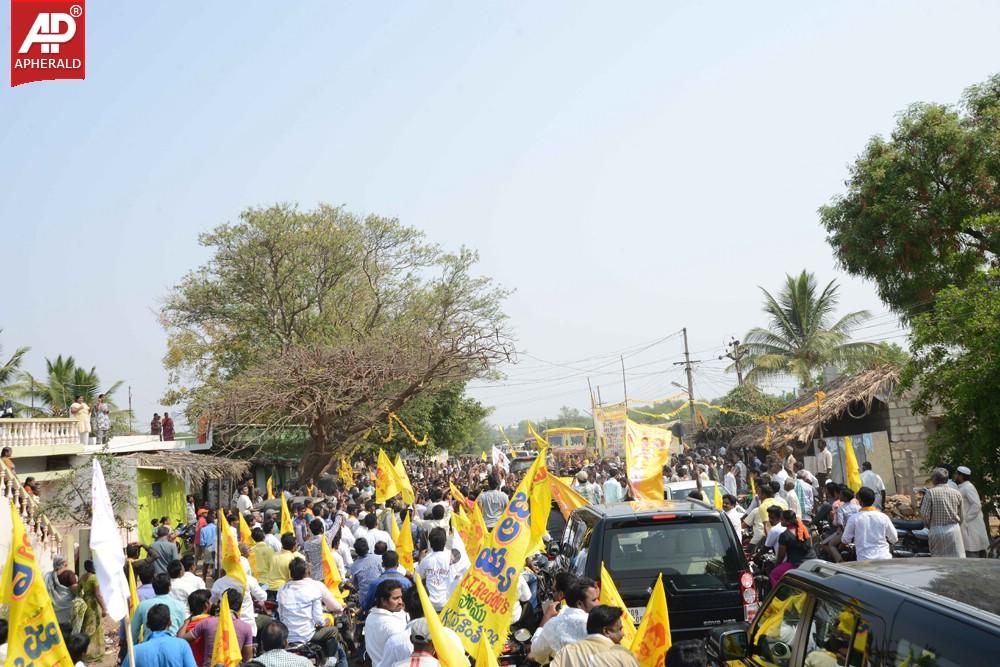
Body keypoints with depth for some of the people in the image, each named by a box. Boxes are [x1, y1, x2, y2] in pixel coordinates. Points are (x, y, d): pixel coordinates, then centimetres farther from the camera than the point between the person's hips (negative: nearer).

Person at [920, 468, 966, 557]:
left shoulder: (930, 492, -6)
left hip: (936, 531, -2)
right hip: (954, 530, 2)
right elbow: (960, 516, 11)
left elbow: (924, 514, -8)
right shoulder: (957, 493, 5)